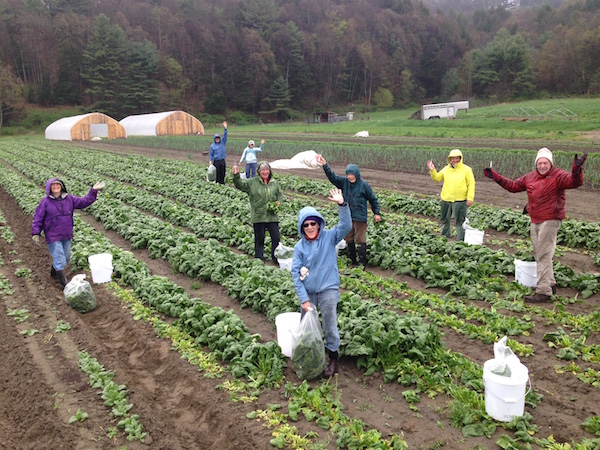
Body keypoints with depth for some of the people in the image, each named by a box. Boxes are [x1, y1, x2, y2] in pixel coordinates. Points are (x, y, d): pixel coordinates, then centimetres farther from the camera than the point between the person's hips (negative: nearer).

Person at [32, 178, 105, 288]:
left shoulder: (69, 199, 2)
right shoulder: (45, 202, -9)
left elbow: (84, 202, 7)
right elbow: (38, 218, -6)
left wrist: (93, 191, -2)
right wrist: (36, 233, -10)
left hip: (67, 236, 5)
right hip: (53, 237, -5)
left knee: (66, 258, 19)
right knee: (60, 260, -4)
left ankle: (54, 272, 43)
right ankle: (64, 283, 6)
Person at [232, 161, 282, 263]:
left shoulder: (275, 183, 9)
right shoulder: (252, 182, 0)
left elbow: (280, 195, 17)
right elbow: (240, 185, -3)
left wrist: (278, 203, -2)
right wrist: (236, 175, -20)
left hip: (272, 216, 3)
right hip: (258, 216, -2)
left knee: (276, 238, 6)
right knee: (259, 239, 7)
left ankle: (277, 258, 22)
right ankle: (259, 260, 19)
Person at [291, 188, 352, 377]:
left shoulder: (329, 237, -4)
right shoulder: (300, 246, -2)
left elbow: (346, 226, -19)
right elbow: (295, 273, -4)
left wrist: (342, 205, -33)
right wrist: (303, 298, -10)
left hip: (328, 290, -2)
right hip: (307, 292, 3)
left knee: (329, 326, 3)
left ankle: (333, 358, 24)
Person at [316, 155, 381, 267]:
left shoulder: (364, 185, -8)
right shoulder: (344, 182, 3)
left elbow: (373, 199, 0)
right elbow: (333, 177, -2)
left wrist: (376, 213, -1)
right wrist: (325, 165, -14)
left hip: (360, 218, -5)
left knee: (360, 240, -1)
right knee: (349, 239, 13)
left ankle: (362, 262, 8)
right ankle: (352, 260, 28)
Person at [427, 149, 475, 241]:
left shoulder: (466, 169, -4)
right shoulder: (446, 169, 7)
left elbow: (471, 184, -6)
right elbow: (437, 178, 14)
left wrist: (470, 198, -12)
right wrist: (432, 171, -5)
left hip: (460, 201, -5)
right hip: (446, 200, 5)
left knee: (460, 221, -4)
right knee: (444, 219, 18)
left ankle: (462, 240, 4)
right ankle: (445, 235, 38)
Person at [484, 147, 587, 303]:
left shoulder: (558, 176, -10)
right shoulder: (530, 177, 10)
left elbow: (574, 181, -27)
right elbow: (513, 185, 19)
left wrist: (577, 171, -48)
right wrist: (496, 177, 15)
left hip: (550, 221, -8)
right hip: (535, 221, 8)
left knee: (543, 255, -10)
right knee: (539, 254, 16)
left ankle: (543, 291, -6)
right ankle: (550, 284, 32)